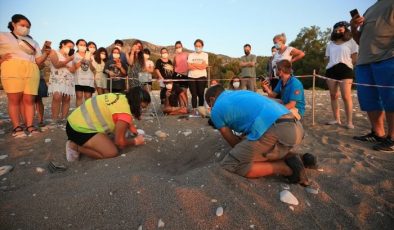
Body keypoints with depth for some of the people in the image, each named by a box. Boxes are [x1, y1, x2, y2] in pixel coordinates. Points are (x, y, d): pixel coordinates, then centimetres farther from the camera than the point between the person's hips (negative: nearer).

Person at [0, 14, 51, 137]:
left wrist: (46, 53, 0)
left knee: (29, 100, -5)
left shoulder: (33, 42, 26)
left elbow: (38, 60, 17)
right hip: (12, 69, -3)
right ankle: (17, 127, -6)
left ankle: (29, 126, -5)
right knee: (14, 99, -7)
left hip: (32, 71, 3)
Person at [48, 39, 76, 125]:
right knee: (57, 97, -21)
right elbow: (57, 65, -9)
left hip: (68, 80, 5)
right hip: (57, 79, -5)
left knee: (66, 99, -4)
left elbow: (73, 70, 10)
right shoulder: (54, 52, 9)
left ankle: (64, 119, -3)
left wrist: (63, 64, -4)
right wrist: (68, 60, -8)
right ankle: (55, 120, -19)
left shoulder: (70, 56, 22)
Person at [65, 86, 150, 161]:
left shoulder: (121, 98, 2)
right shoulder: (125, 112, -25)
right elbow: (120, 143, -18)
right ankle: (75, 147, -5)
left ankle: (77, 142, 12)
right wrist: (136, 141, -1)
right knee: (112, 152, -15)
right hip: (79, 129, -10)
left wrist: (136, 133, 18)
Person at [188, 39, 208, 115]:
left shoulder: (205, 55, 8)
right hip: (192, 77, 1)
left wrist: (193, 64, -2)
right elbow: (189, 66, -2)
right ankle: (194, 110, 3)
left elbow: (204, 66, -6)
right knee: (194, 95, -1)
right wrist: (199, 66, -6)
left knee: (201, 94, -2)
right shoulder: (191, 55, 11)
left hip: (201, 77, -1)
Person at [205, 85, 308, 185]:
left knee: (229, 165, 2)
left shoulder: (216, 110, 12)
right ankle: (290, 158, 9)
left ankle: (284, 167, 0)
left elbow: (233, 142, 15)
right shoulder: (241, 93, 32)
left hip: (274, 130, -9)